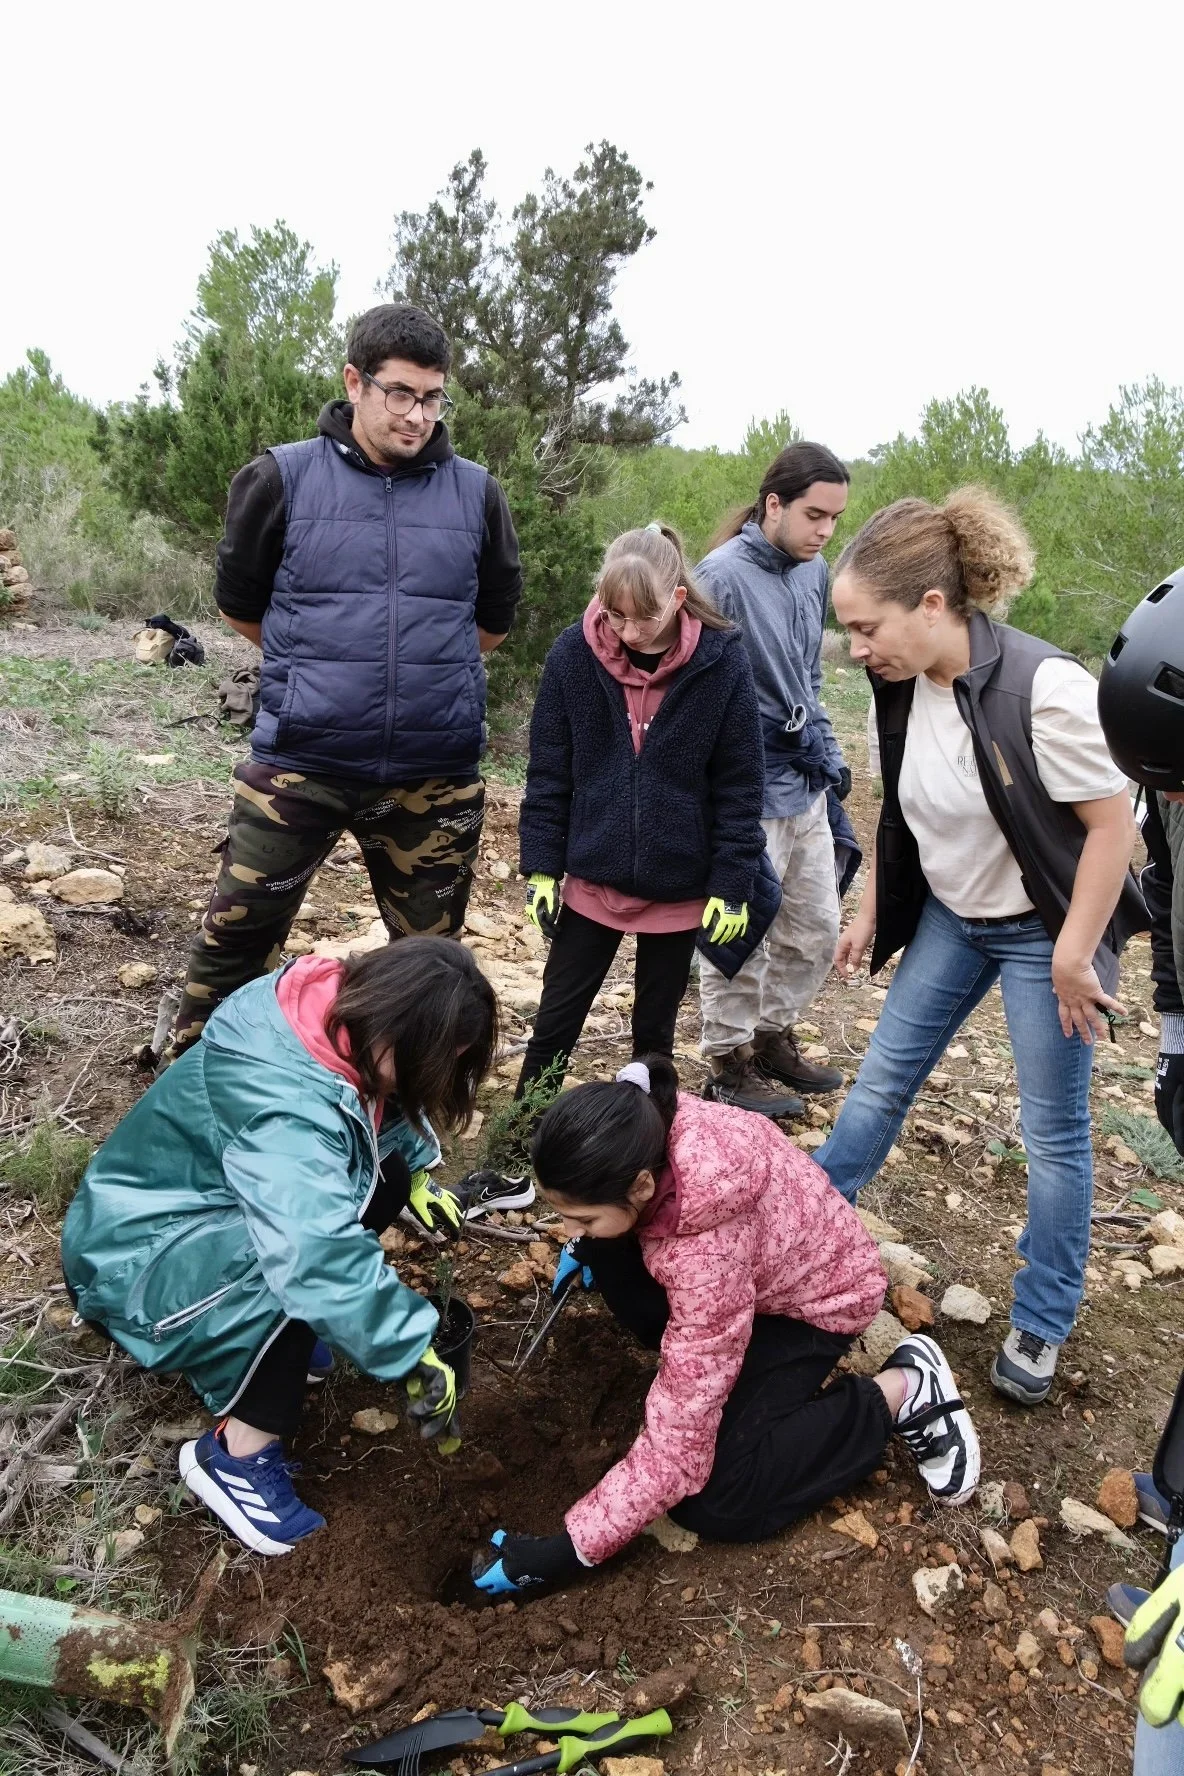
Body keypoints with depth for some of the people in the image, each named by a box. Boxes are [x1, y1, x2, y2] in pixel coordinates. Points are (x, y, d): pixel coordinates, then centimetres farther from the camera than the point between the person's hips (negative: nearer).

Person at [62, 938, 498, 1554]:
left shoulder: (342, 1015, -12)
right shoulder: (283, 1113, -38)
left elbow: (388, 1109, 10)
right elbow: (325, 1258, -47)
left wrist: (416, 1170, -4)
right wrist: (417, 1360, -37)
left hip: (209, 1196, 9)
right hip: (136, 1254, -9)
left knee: (383, 1175, -6)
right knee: (308, 1260, -34)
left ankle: (251, 1341, 6)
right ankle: (235, 1454, -14)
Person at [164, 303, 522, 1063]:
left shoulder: (476, 493, 3)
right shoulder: (283, 478, -2)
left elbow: (494, 619, 18)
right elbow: (240, 603, 10)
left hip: (436, 776, 2)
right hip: (298, 763, -1)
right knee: (236, 941, 5)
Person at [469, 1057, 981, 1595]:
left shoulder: (709, 1254, -43)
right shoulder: (643, 1130, -26)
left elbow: (676, 1449, -35)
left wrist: (567, 1549, -28)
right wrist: (587, 1241, -5)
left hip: (814, 1294, -6)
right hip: (761, 1259, 7)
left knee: (711, 1503, -14)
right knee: (603, 1246, -15)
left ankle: (901, 1390, -2)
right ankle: (688, 1358, 7)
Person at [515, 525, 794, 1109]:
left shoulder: (721, 662, -12)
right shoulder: (573, 655, -10)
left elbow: (738, 788, -7)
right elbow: (548, 772, -2)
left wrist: (732, 884, -9)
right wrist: (541, 864, -4)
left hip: (680, 890, -1)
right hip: (592, 880, 1)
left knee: (655, 1029, 16)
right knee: (556, 1019, 11)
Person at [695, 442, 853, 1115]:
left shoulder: (814, 572, 8)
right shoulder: (723, 574, -15)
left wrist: (828, 752, 11)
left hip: (806, 786, 8)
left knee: (817, 928, 16)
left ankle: (774, 1038, 36)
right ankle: (730, 1064, 22)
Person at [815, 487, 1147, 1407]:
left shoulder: (1043, 685, -28)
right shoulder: (904, 687, -8)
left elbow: (1113, 824, -22)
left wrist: (1073, 958, -19)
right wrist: (871, 914, 8)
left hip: (1043, 930, -6)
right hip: (950, 917, 6)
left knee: (1053, 1132, 7)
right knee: (881, 1080, 12)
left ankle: (1043, 1324, 26)